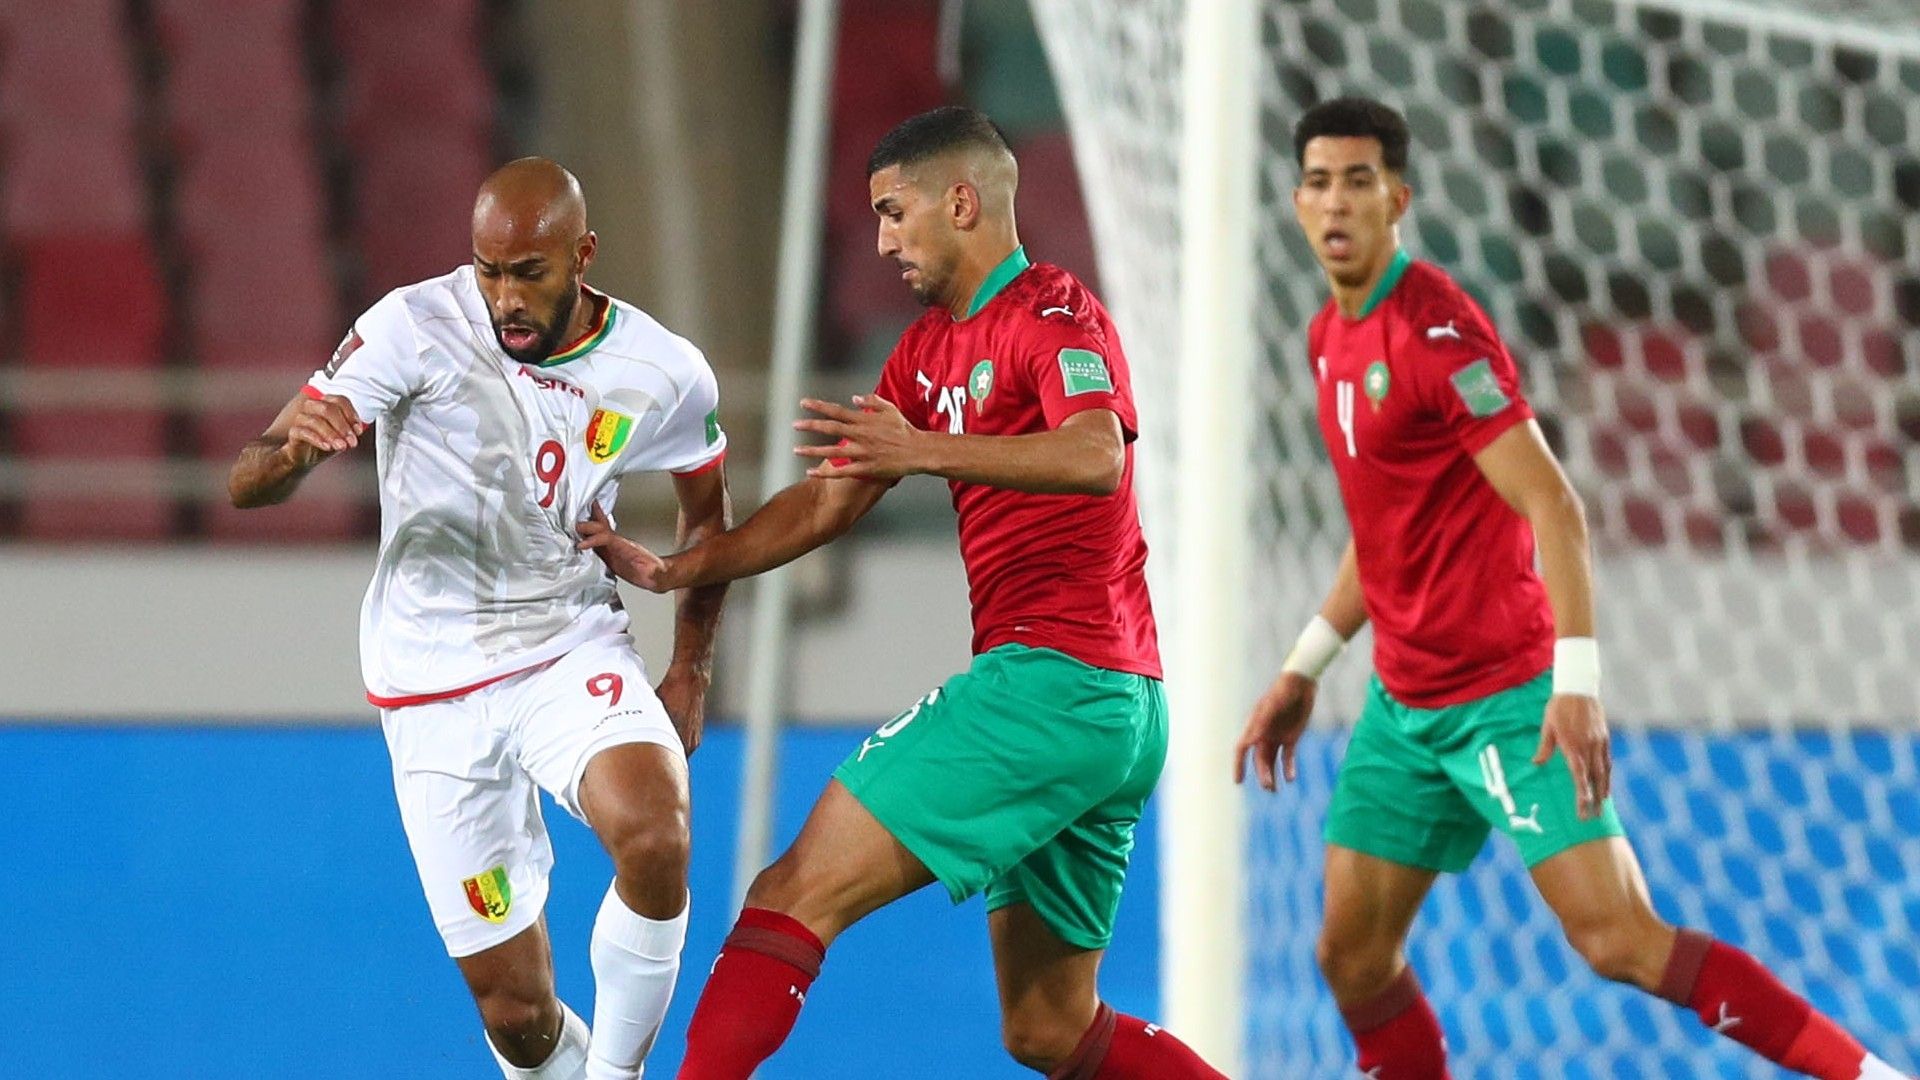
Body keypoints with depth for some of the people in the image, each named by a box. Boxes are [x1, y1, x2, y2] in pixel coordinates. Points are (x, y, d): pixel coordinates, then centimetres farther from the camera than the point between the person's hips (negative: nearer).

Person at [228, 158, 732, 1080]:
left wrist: (691, 668, 9)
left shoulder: (666, 375, -6)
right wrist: (293, 446, -41)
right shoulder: (415, 328, -15)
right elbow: (247, 485, -18)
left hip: (572, 650, 1)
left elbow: (707, 512, 16)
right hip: (434, 691, -1)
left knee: (655, 838, -32)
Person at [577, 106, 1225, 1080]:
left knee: (798, 890, -13)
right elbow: (830, 501, 23)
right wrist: (676, 571, 14)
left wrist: (926, 451, -38)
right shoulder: (928, 350, 21)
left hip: (1050, 675, -10)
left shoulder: (1052, 313, -7)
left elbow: (1095, 456, -27)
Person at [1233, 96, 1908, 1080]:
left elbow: (1552, 506, -21)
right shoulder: (1331, 336, 11)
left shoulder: (1433, 329, -16)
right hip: (1404, 703, 8)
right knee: (1352, 956, 3)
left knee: (1619, 940, -17)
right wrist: (1304, 668, 22)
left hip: (1509, 694, -8)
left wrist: (1576, 682, -28)